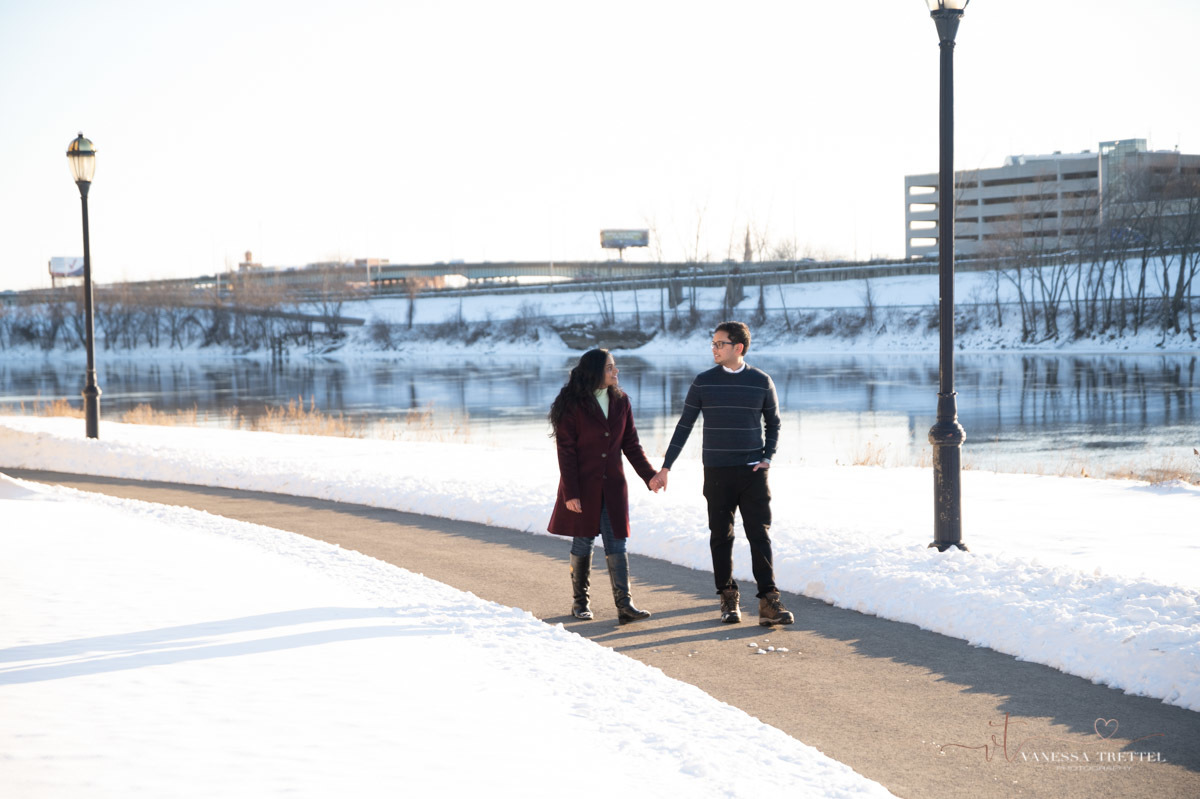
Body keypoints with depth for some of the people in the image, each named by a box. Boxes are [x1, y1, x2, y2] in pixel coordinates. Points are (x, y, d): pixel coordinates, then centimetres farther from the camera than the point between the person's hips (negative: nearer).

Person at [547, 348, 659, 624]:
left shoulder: (620, 402, 6)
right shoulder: (572, 405, -9)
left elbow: (631, 444, 11)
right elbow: (566, 451, -9)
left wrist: (649, 475, 0)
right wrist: (570, 493, -14)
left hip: (613, 486, 4)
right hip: (583, 487, -4)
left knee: (616, 543, -2)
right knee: (583, 542, 5)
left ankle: (624, 604, -7)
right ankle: (580, 601, 18)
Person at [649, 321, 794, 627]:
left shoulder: (761, 381, 2)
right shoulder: (703, 382, 2)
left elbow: (773, 423, 15)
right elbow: (684, 426, 7)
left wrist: (767, 457, 0)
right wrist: (665, 467, 5)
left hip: (752, 472, 0)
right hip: (717, 472, 1)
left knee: (760, 535, -5)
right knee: (721, 536, 3)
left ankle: (768, 601, -6)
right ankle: (728, 598, 13)